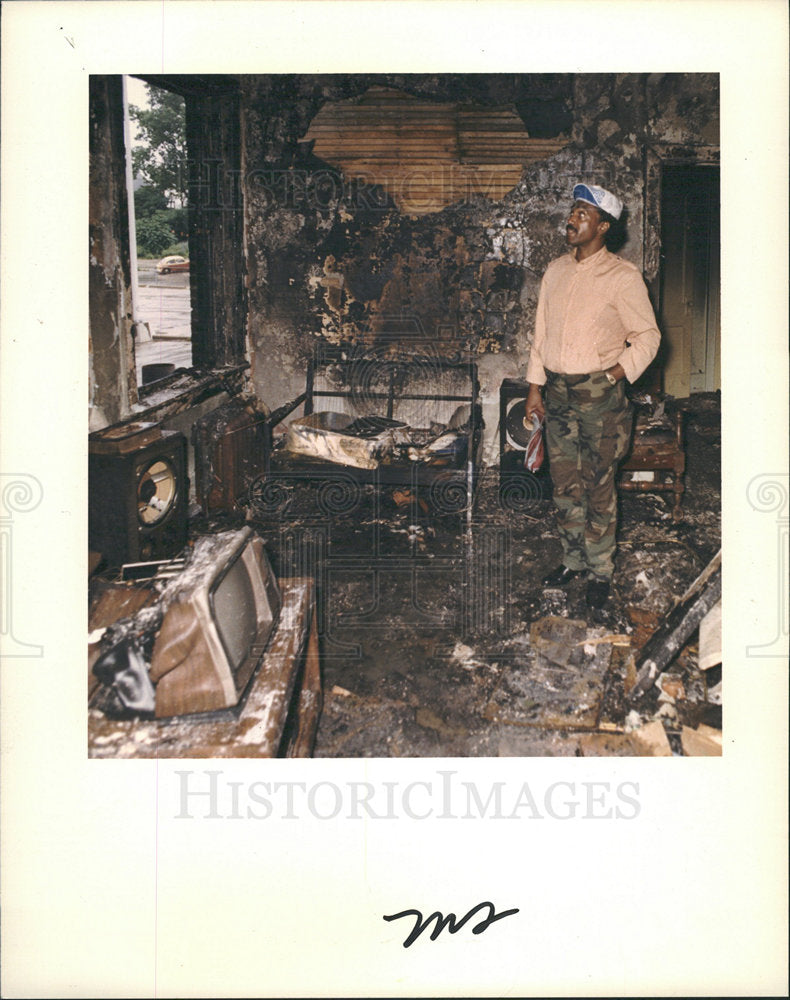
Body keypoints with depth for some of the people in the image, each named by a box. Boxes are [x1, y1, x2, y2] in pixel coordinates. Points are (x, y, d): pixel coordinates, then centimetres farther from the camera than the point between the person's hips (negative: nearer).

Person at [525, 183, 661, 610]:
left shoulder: (623, 277, -8)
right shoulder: (555, 271, 9)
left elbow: (647, 336, -5)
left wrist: (614, 376, -14)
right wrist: (534, 389, 9)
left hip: (599, 394, -5)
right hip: (557, 392, 5)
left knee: (598, 487, 1)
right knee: (565, 485, 12)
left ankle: (599, 571, 13)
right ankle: (573, 559, 27)